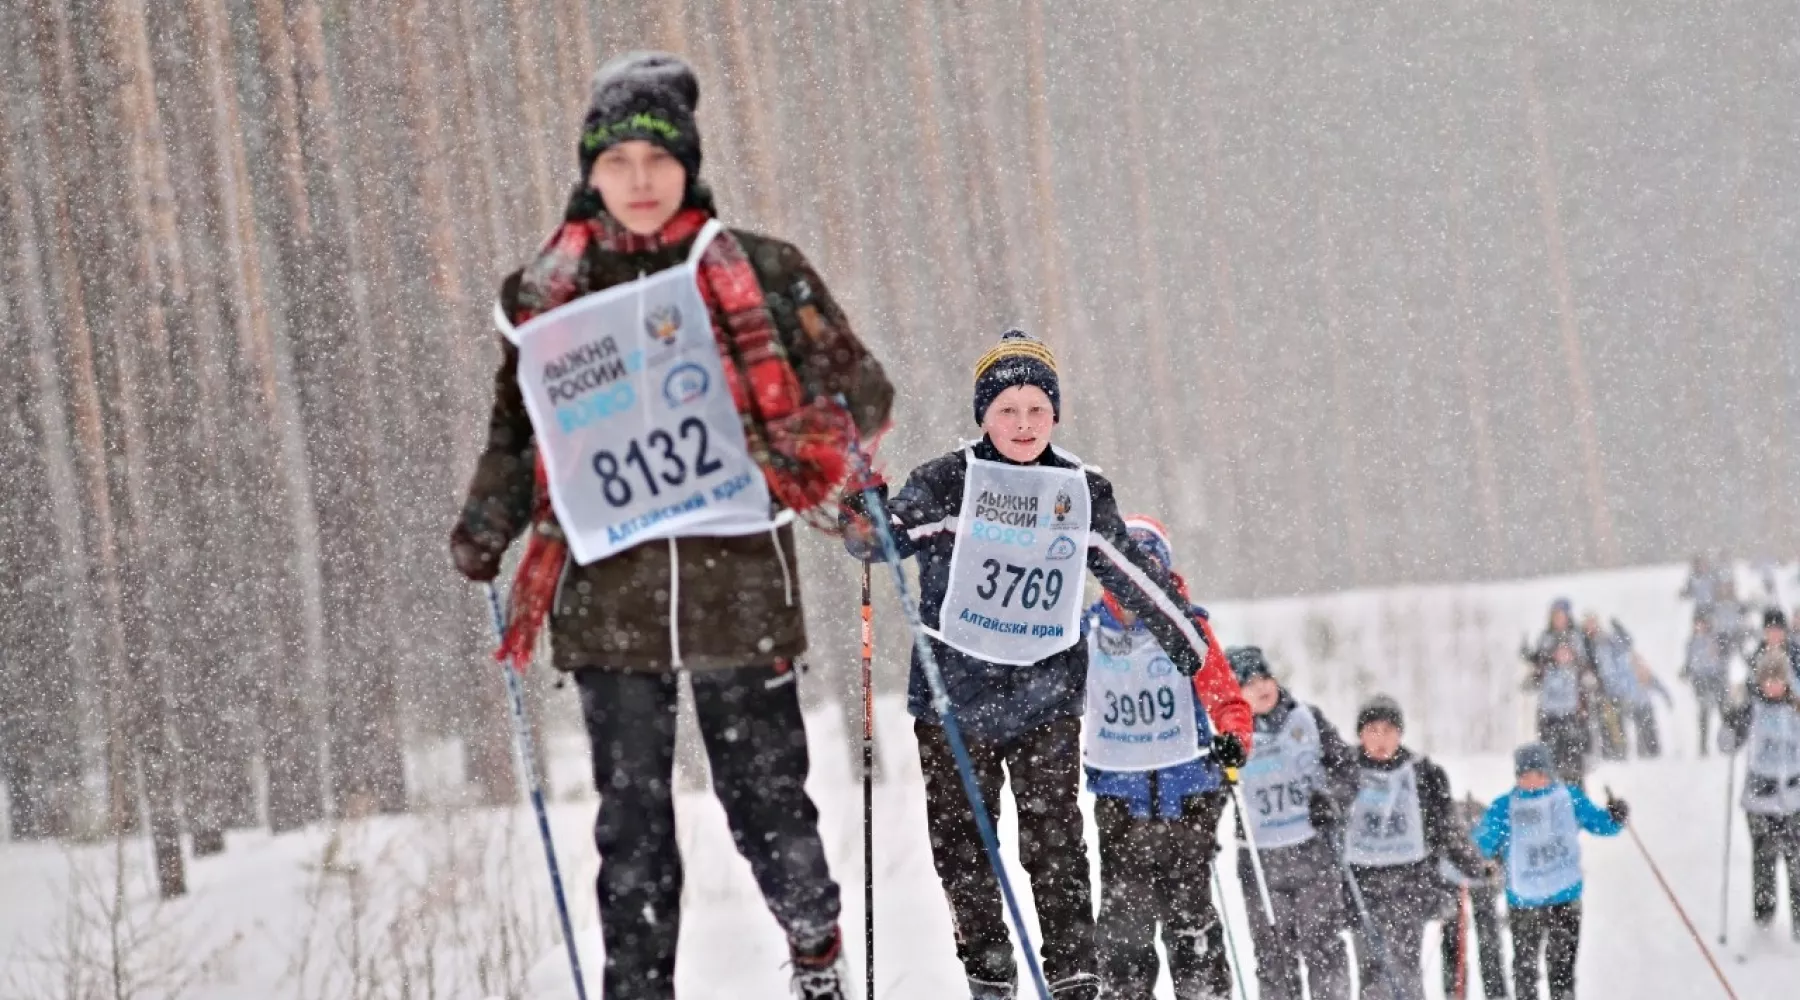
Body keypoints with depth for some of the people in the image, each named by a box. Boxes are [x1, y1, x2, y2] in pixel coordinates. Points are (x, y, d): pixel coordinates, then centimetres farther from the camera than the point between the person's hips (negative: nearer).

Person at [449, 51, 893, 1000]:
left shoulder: (757, 274, 5)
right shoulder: (546, 297, 10)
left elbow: (860, 388, 11)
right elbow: (518, 433, 18)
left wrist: (813, 438, -4)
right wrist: (486, 530, 6)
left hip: (738, 576, -1)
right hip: (611, 592, 2)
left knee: (766, 797, 3)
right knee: (632, 818, 1)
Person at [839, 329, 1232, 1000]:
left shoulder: (1084, 495, 5)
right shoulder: (947, 484, -3)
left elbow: (1144, 587, 11)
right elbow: (879, 540, -12)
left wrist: (1207, 670, 11)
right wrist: (863, 519, -37)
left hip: (1047, 695, 1)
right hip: (955, 693, -1)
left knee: (1055, 841, -7)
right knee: (964, 844, 3)